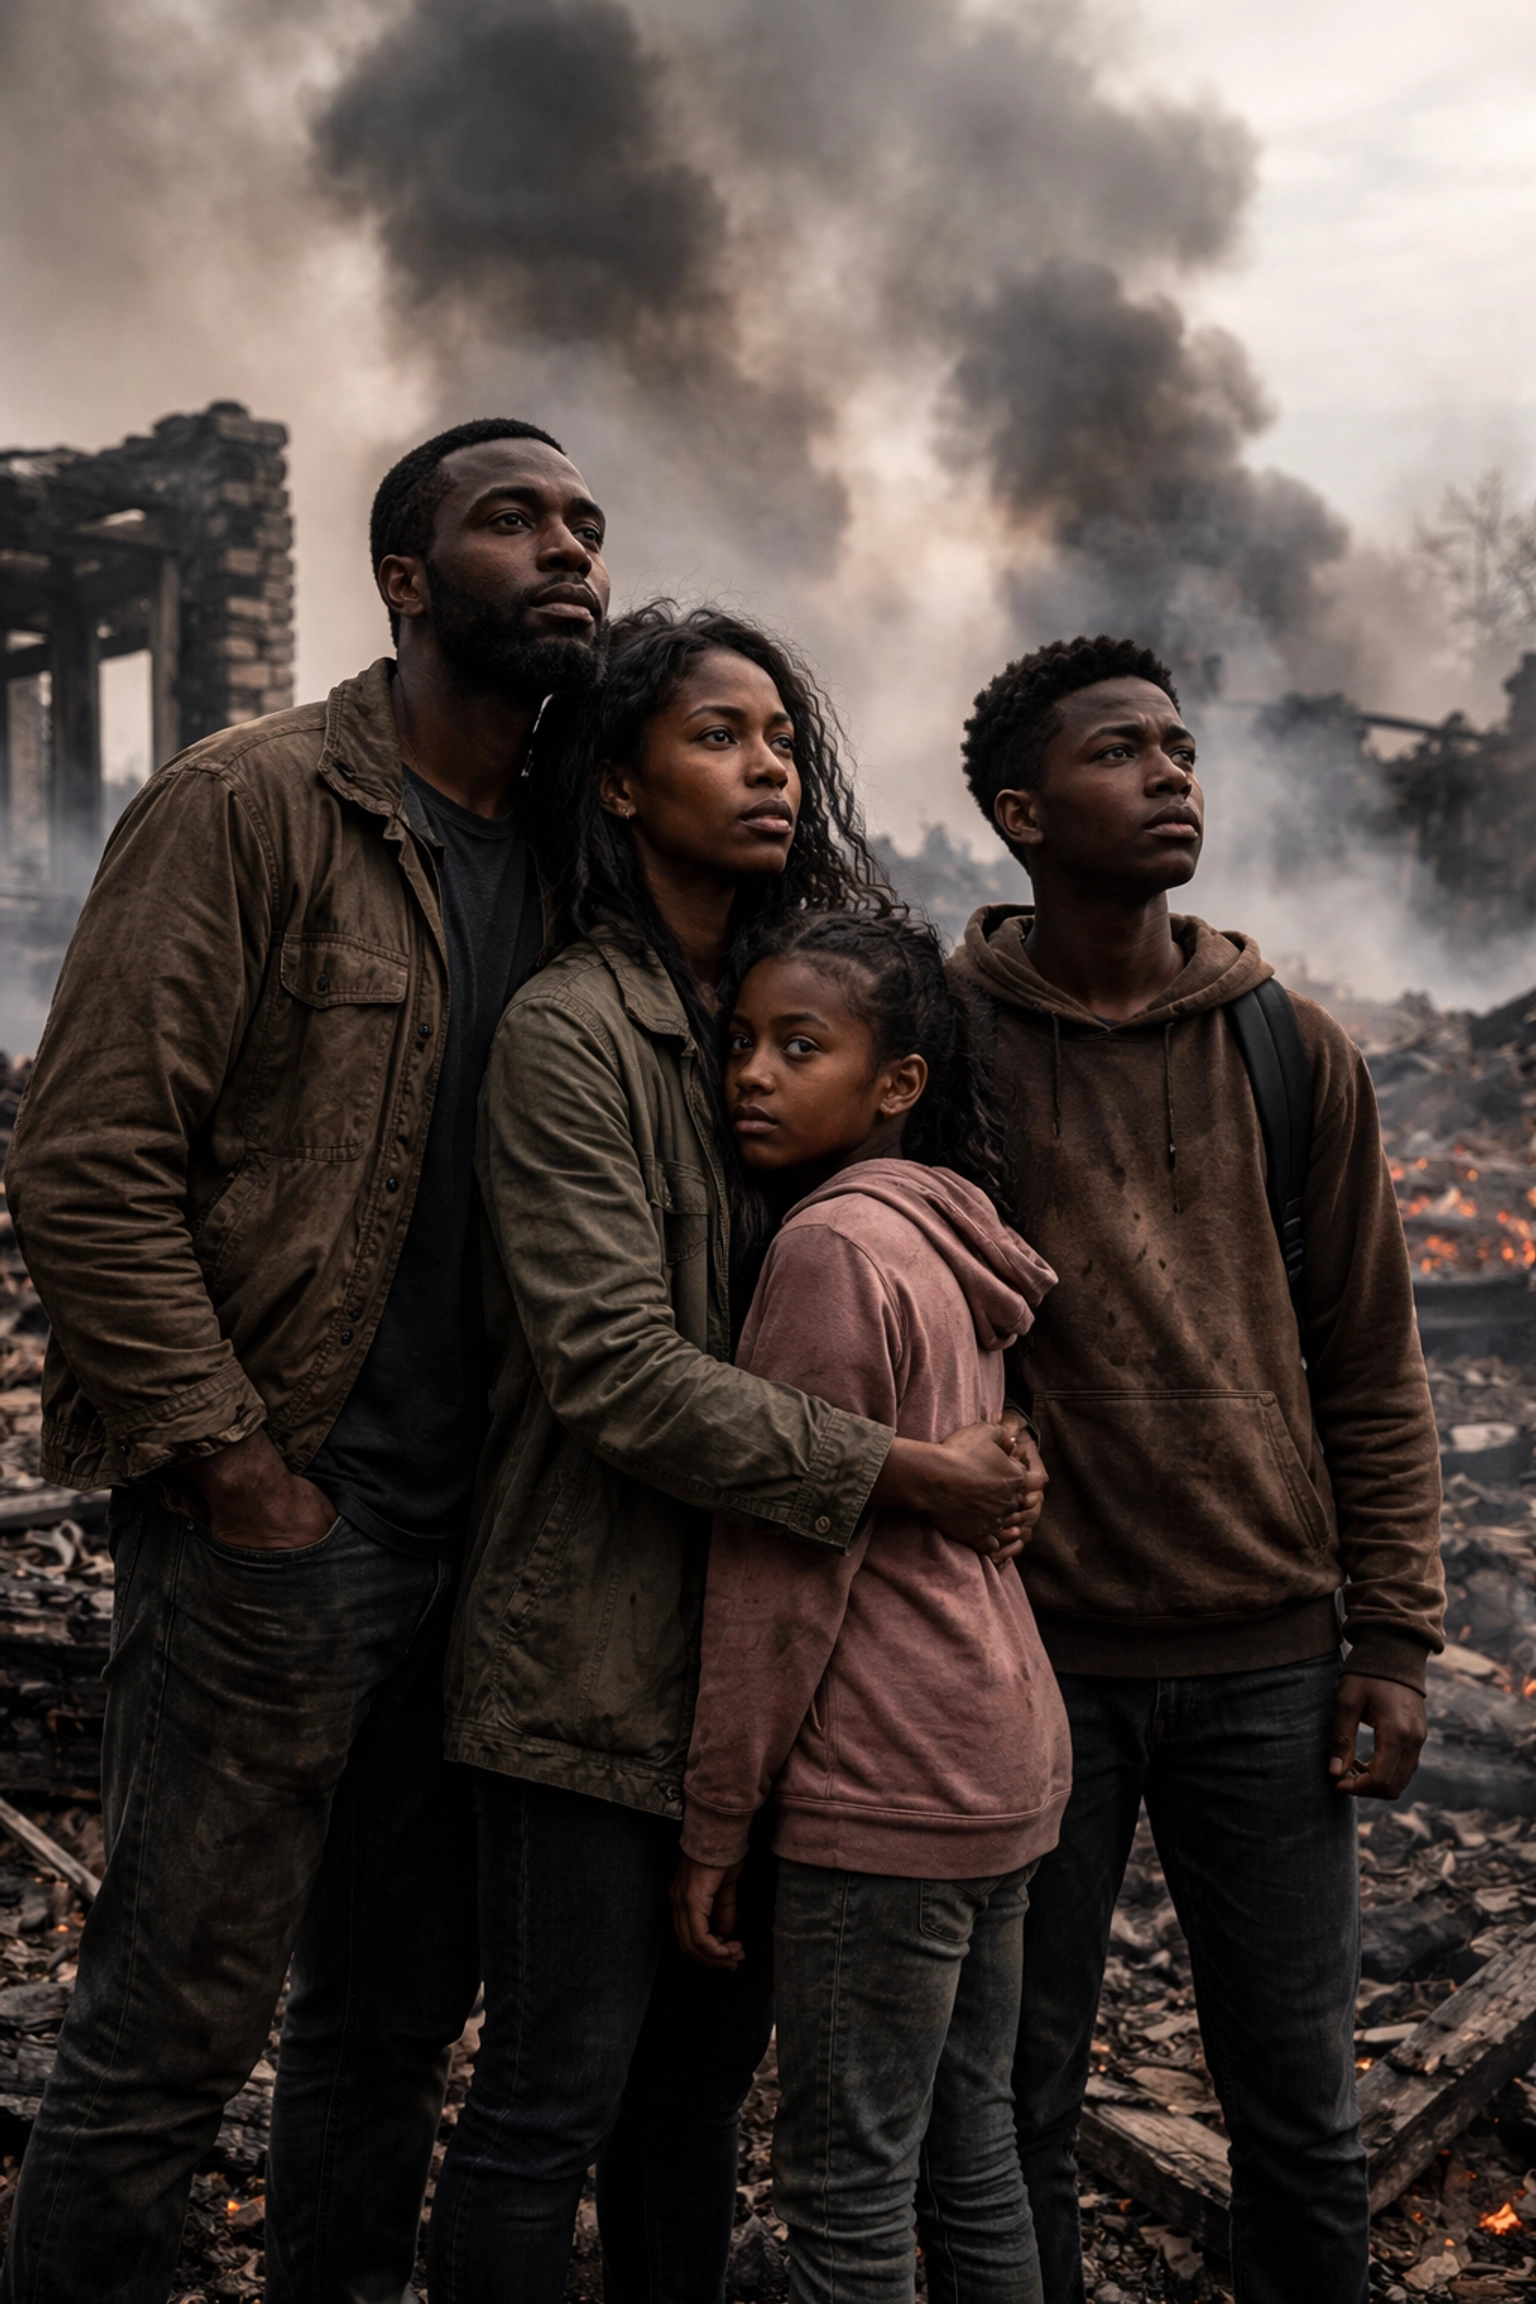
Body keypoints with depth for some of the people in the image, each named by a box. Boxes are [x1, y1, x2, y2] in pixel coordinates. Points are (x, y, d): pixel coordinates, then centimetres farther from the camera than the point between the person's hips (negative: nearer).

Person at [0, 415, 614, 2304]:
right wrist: (225, 1462, -15)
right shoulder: (249, 804, -9)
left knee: (403, 2004, 19)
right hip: (276, 1523, -6)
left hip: (471, 1536, 7)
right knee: (175, 2024, 4)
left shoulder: (562, 866, 12)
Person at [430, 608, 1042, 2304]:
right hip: (597, 1644, -7)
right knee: (557, 2096, 3)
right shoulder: (567, 1033, -13)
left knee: (707, 2067, 18)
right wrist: (903, 1476, -20)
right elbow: (618, 1370, -20)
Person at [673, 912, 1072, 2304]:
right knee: (971, 2156, 18)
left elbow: (787, 1571, -16)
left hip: (887, 1792, -9)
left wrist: (714, 1821, -11)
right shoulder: (952, 1242, 11)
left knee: (845, 2189, 2)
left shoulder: (833, 1246, -15)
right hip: (1005, 1759, 9)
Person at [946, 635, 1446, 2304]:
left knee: (1300, 2115, 13)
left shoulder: (1297, 1054, 5)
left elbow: (1371, 1367, 7)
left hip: (1268, 1664, 2)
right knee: (1017, 2108, 11)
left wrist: (1394, 1632, 3)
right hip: (1032, 1660, -2)